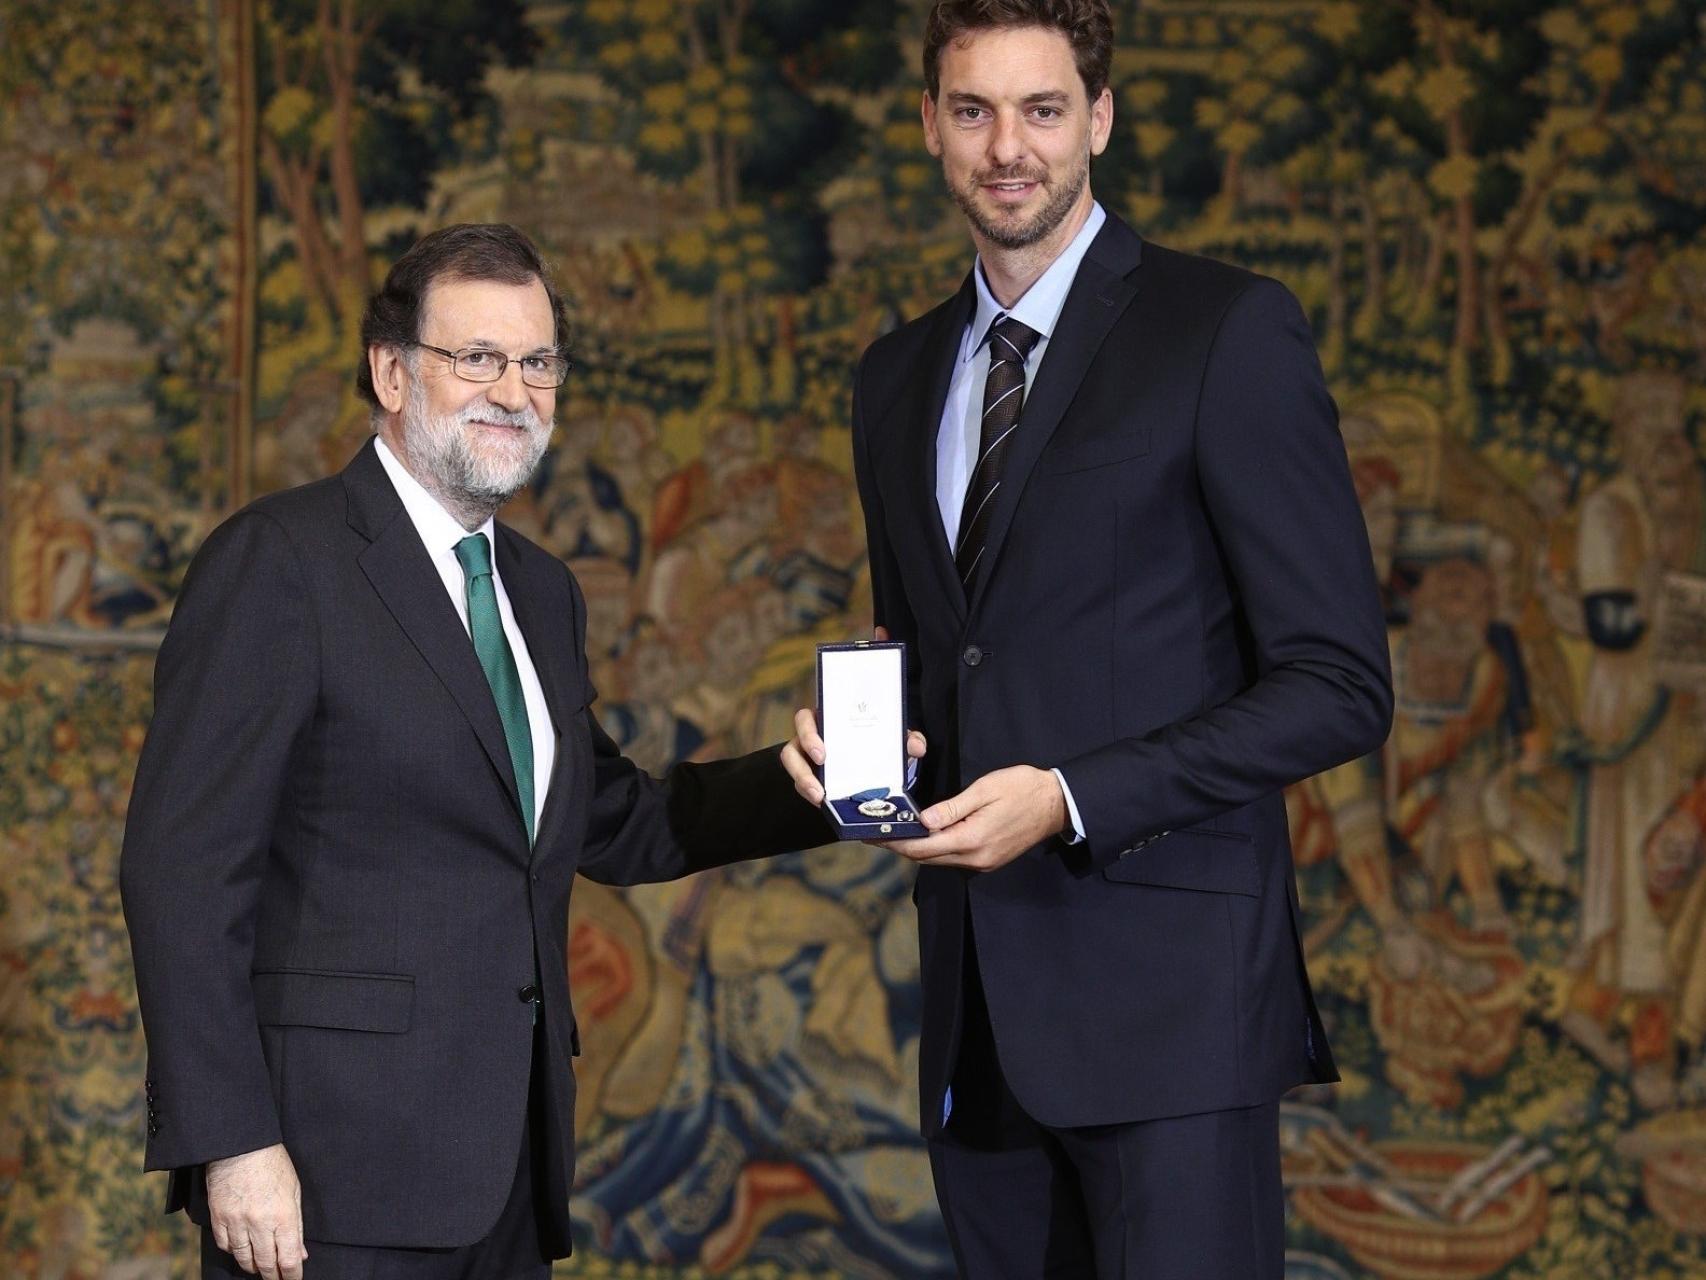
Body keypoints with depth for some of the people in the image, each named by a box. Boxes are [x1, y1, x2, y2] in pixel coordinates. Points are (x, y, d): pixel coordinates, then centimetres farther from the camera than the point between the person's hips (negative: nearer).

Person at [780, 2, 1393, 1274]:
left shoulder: (1227, 332, -4)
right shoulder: (899, 379, 17)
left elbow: (1337, 684, -8)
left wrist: (1071, 799, -16)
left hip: (1171, 998, -6)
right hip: (982, 1020, 6)